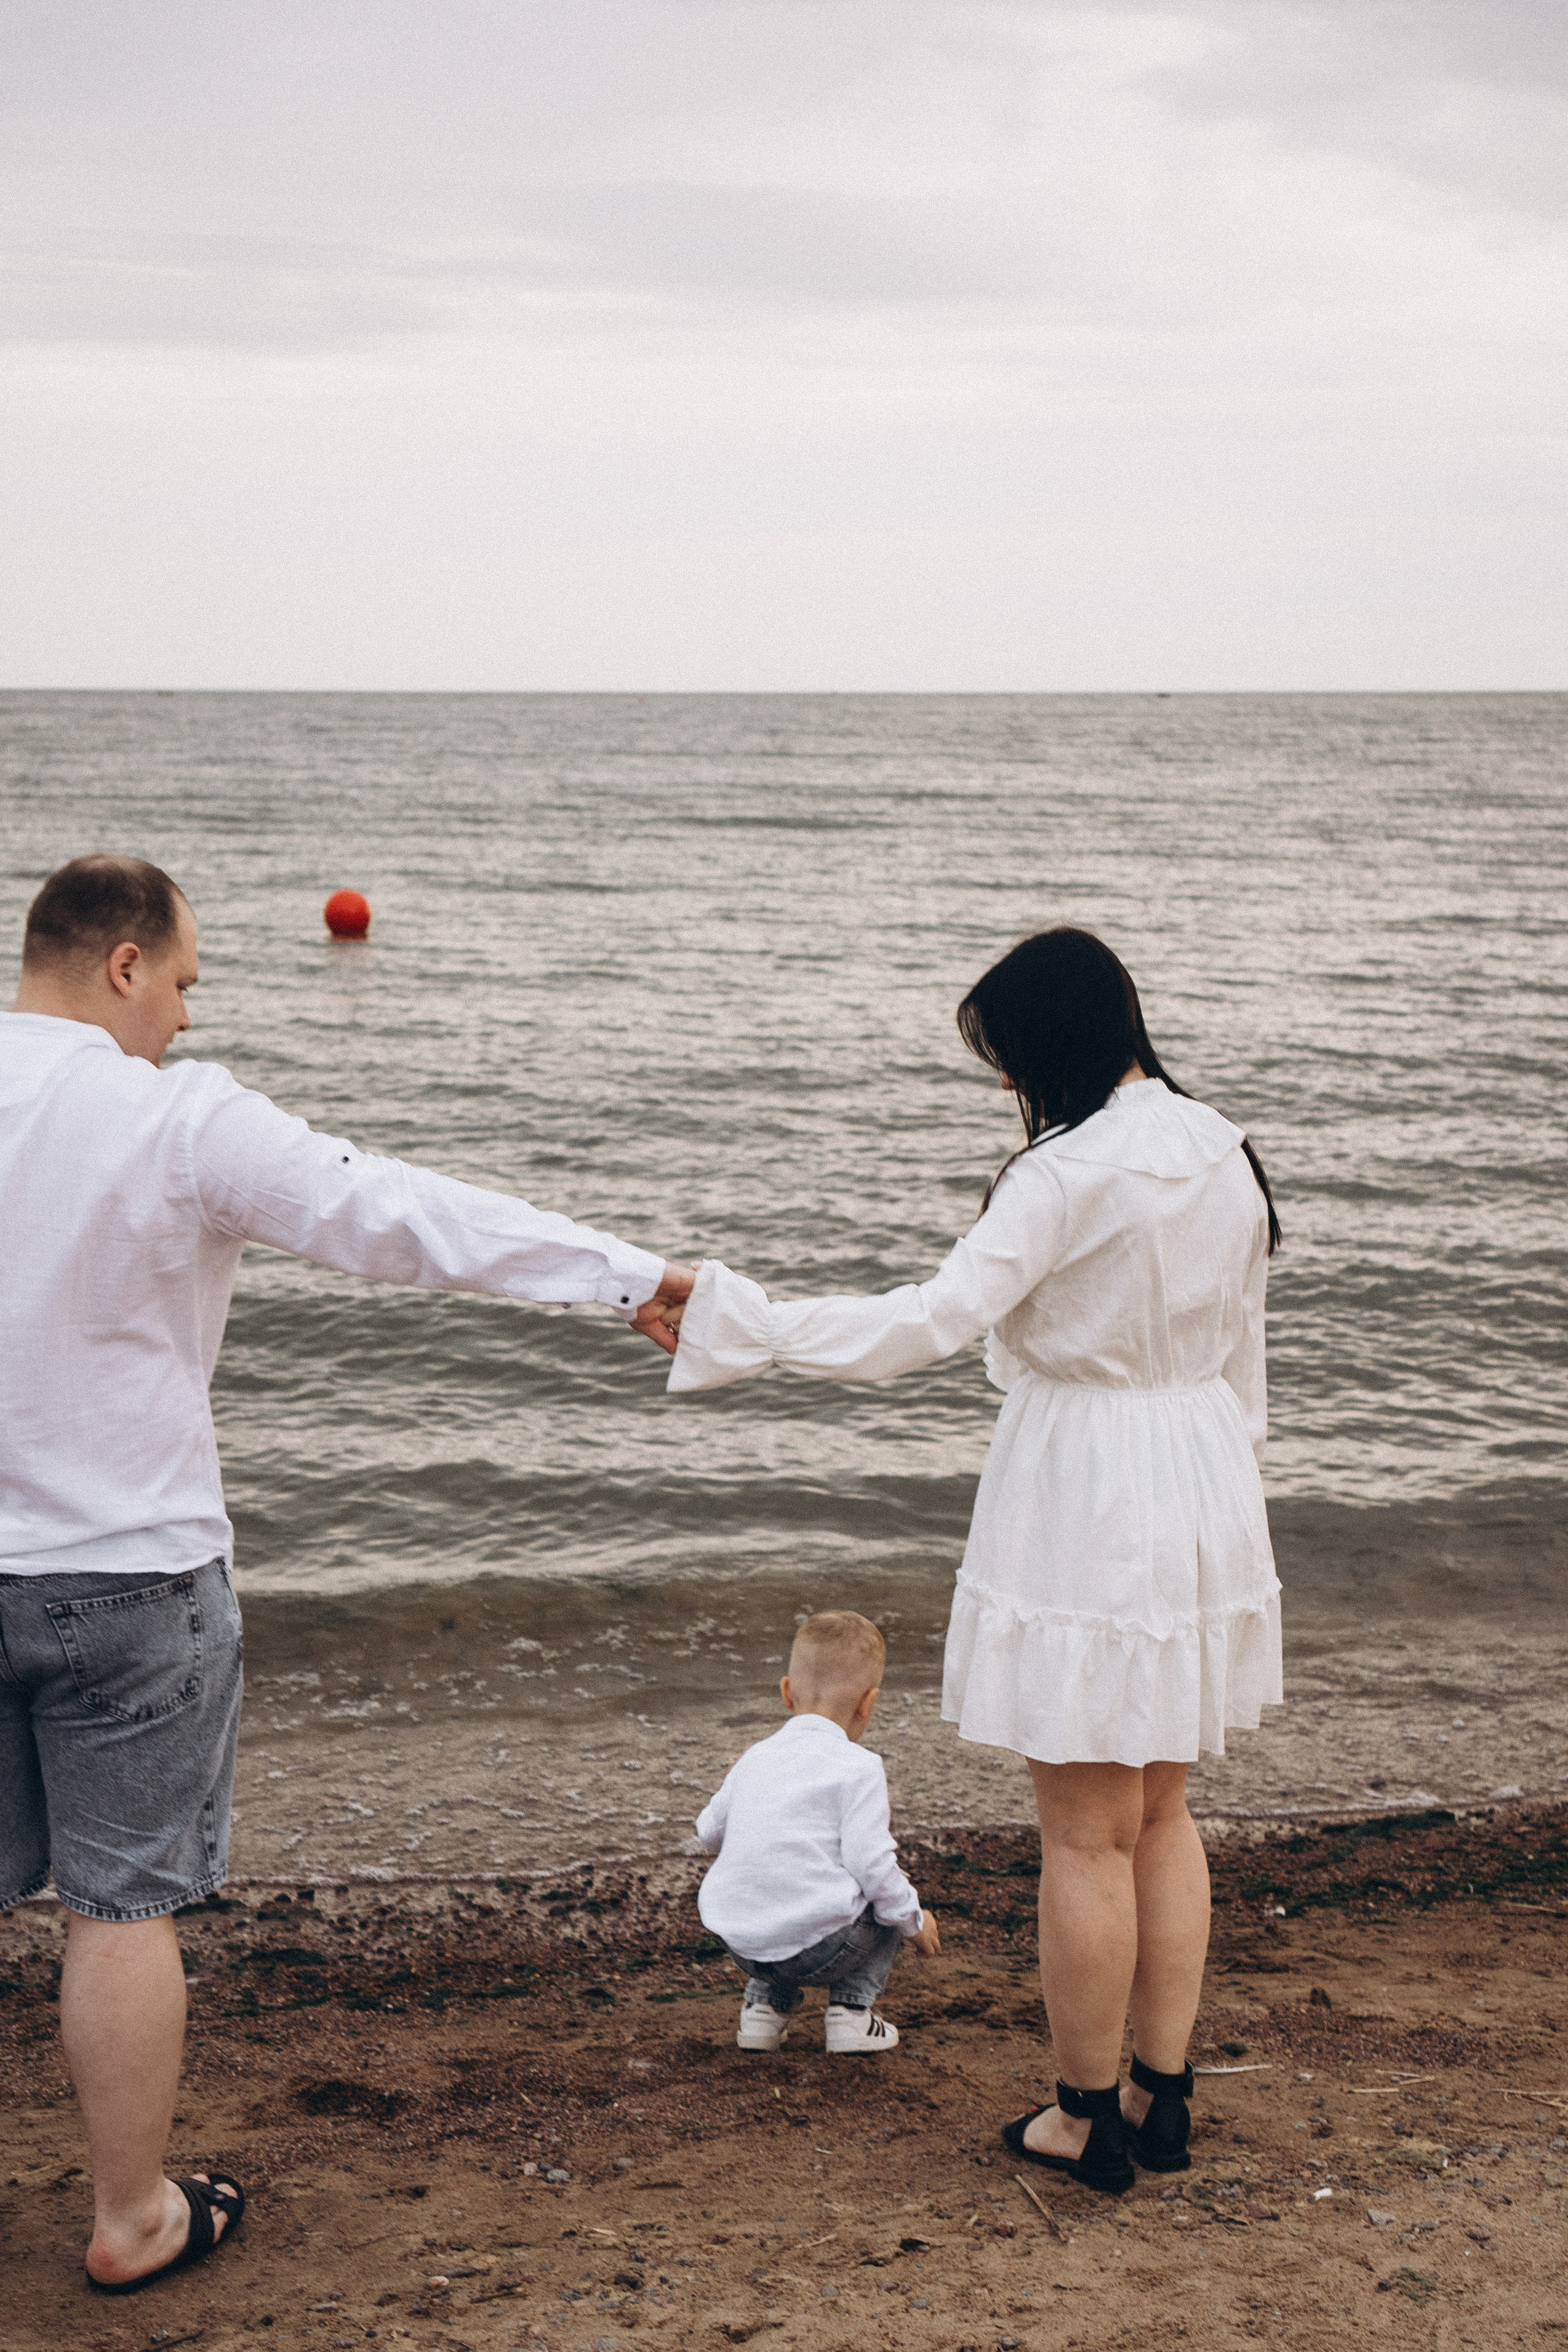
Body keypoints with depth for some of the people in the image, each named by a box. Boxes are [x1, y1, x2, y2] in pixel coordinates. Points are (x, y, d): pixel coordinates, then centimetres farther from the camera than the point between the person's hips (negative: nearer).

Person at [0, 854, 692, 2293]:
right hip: (124, 1574, -4)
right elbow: (408, 1219, -12)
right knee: (126, 1906, 7)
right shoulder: (180, 1121, -14)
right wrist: (634, 1278, -5)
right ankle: (134, 2220, 19)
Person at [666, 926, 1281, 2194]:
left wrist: (743, 1320, -24)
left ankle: (1089, 2119, 17)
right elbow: (1242, 1365, 12)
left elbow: (934, 1320, -26)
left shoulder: (1072, 1175, -20)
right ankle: (1164, 2097, 25)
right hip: (1203, 1496, 8)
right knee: (1162, 1815, 17)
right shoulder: (1226, 1155, 5)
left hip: (1084, 1506, -8)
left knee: (1087, 1833, 5)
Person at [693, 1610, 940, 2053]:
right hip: (815, 1948, -6)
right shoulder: (859, 1768, -6)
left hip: (740, 1945, 6)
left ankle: (765, 2003, 23)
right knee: (887, 1903, 22)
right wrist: (914, 1922, 4)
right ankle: (852, 2008, 11)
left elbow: (709, 1834, 23)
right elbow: (870, 1864, -13)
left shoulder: (756, 1758, 12)